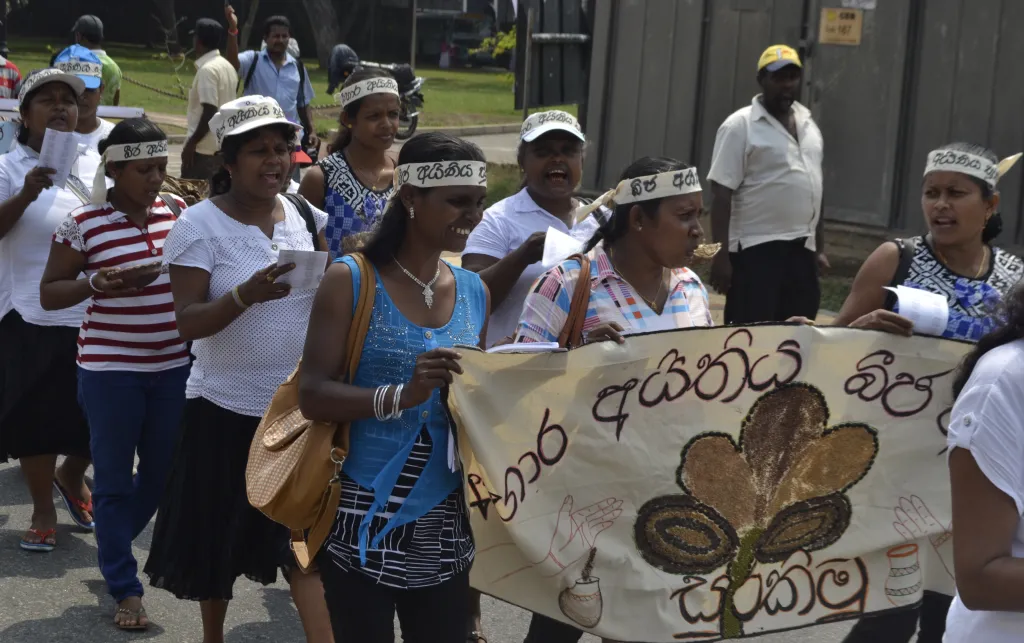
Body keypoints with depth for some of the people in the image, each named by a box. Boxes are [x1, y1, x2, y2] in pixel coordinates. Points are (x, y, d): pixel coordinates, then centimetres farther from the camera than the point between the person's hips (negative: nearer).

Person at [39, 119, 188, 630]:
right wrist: (97, 282, -21)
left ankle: (112, 547, 40)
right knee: (114, 477, 5)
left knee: (164, 469, 14)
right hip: (110, 369, -4)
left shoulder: (178, 211, 4)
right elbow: (48, 295, -3)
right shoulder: (83, 223, -8)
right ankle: (125, 588, 17)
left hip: (174, 364, 4)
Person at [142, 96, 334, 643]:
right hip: (227, 408, -3)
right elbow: (188, 323, -16)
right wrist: (249, 294, -32)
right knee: (219, 536, 12)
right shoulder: (200, 225, -11)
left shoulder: (306, 218, 3)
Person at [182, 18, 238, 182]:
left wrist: (192, 143, -17)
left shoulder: (207, 69, -15)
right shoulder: (227, 66, 12)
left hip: (205, 147, -9)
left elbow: (210, 111, -21)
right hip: (223, 145, 9)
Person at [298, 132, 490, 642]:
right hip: (363, 518, -5)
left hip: (445, 524, 5)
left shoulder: (475, 292, 9)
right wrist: (402, 395, -28)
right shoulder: (352, 280, -7)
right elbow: (312, 395, -14)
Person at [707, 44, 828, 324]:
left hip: (801, 250, 7)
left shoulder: (809, 125, 14)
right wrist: (720, 254, -17)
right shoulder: (740, 126, -7)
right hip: (756, 250, -7)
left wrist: (819, 248, 17)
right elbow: (722, 194, -11)